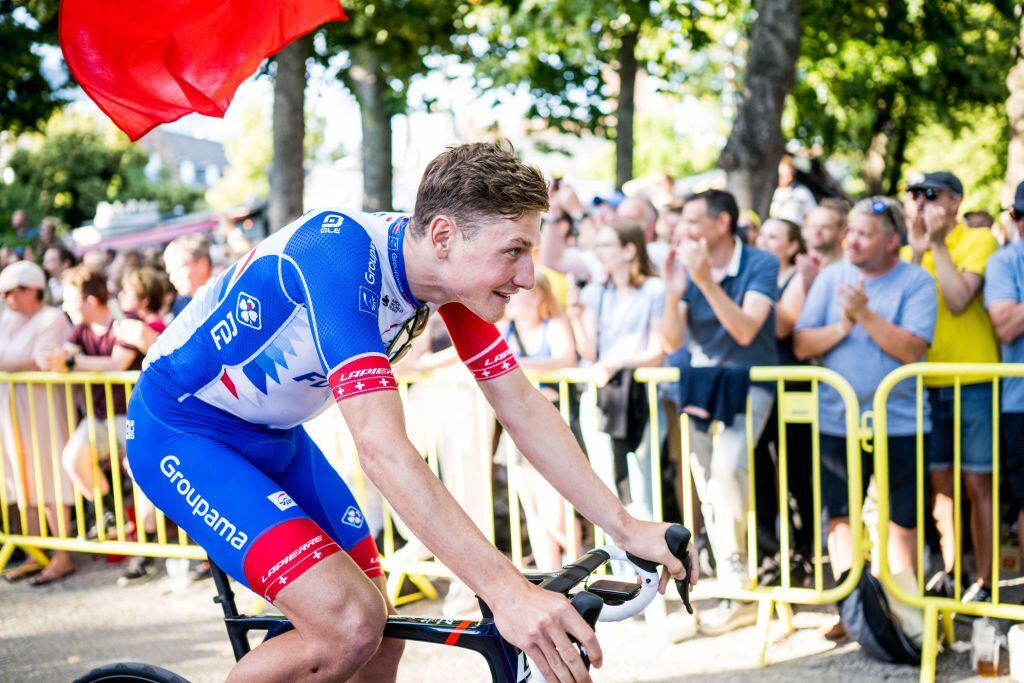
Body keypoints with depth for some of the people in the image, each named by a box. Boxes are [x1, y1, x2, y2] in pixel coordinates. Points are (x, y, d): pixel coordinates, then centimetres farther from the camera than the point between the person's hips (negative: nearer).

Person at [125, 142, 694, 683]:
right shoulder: (341, 254, -35)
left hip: (273, 435, 8)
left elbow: (524, 407, -5)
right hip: (181, 431, -8)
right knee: (350, 626, -22)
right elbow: (382, 448, -42)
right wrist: (506, 590, -46)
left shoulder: (453, 272, -11)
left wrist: (627, 528, -11)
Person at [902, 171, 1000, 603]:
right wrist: (917, 249, -11)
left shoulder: (979, 241, -4)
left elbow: (958, 300, -17)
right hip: (926, 383, 5)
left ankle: (983, 581, 3)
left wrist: (937, 245, -12)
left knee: (977, 484, -3)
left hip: (973, 382, -5)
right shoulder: (909, 251, 11)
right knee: (939, 483, 10)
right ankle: (949, 571, 21)